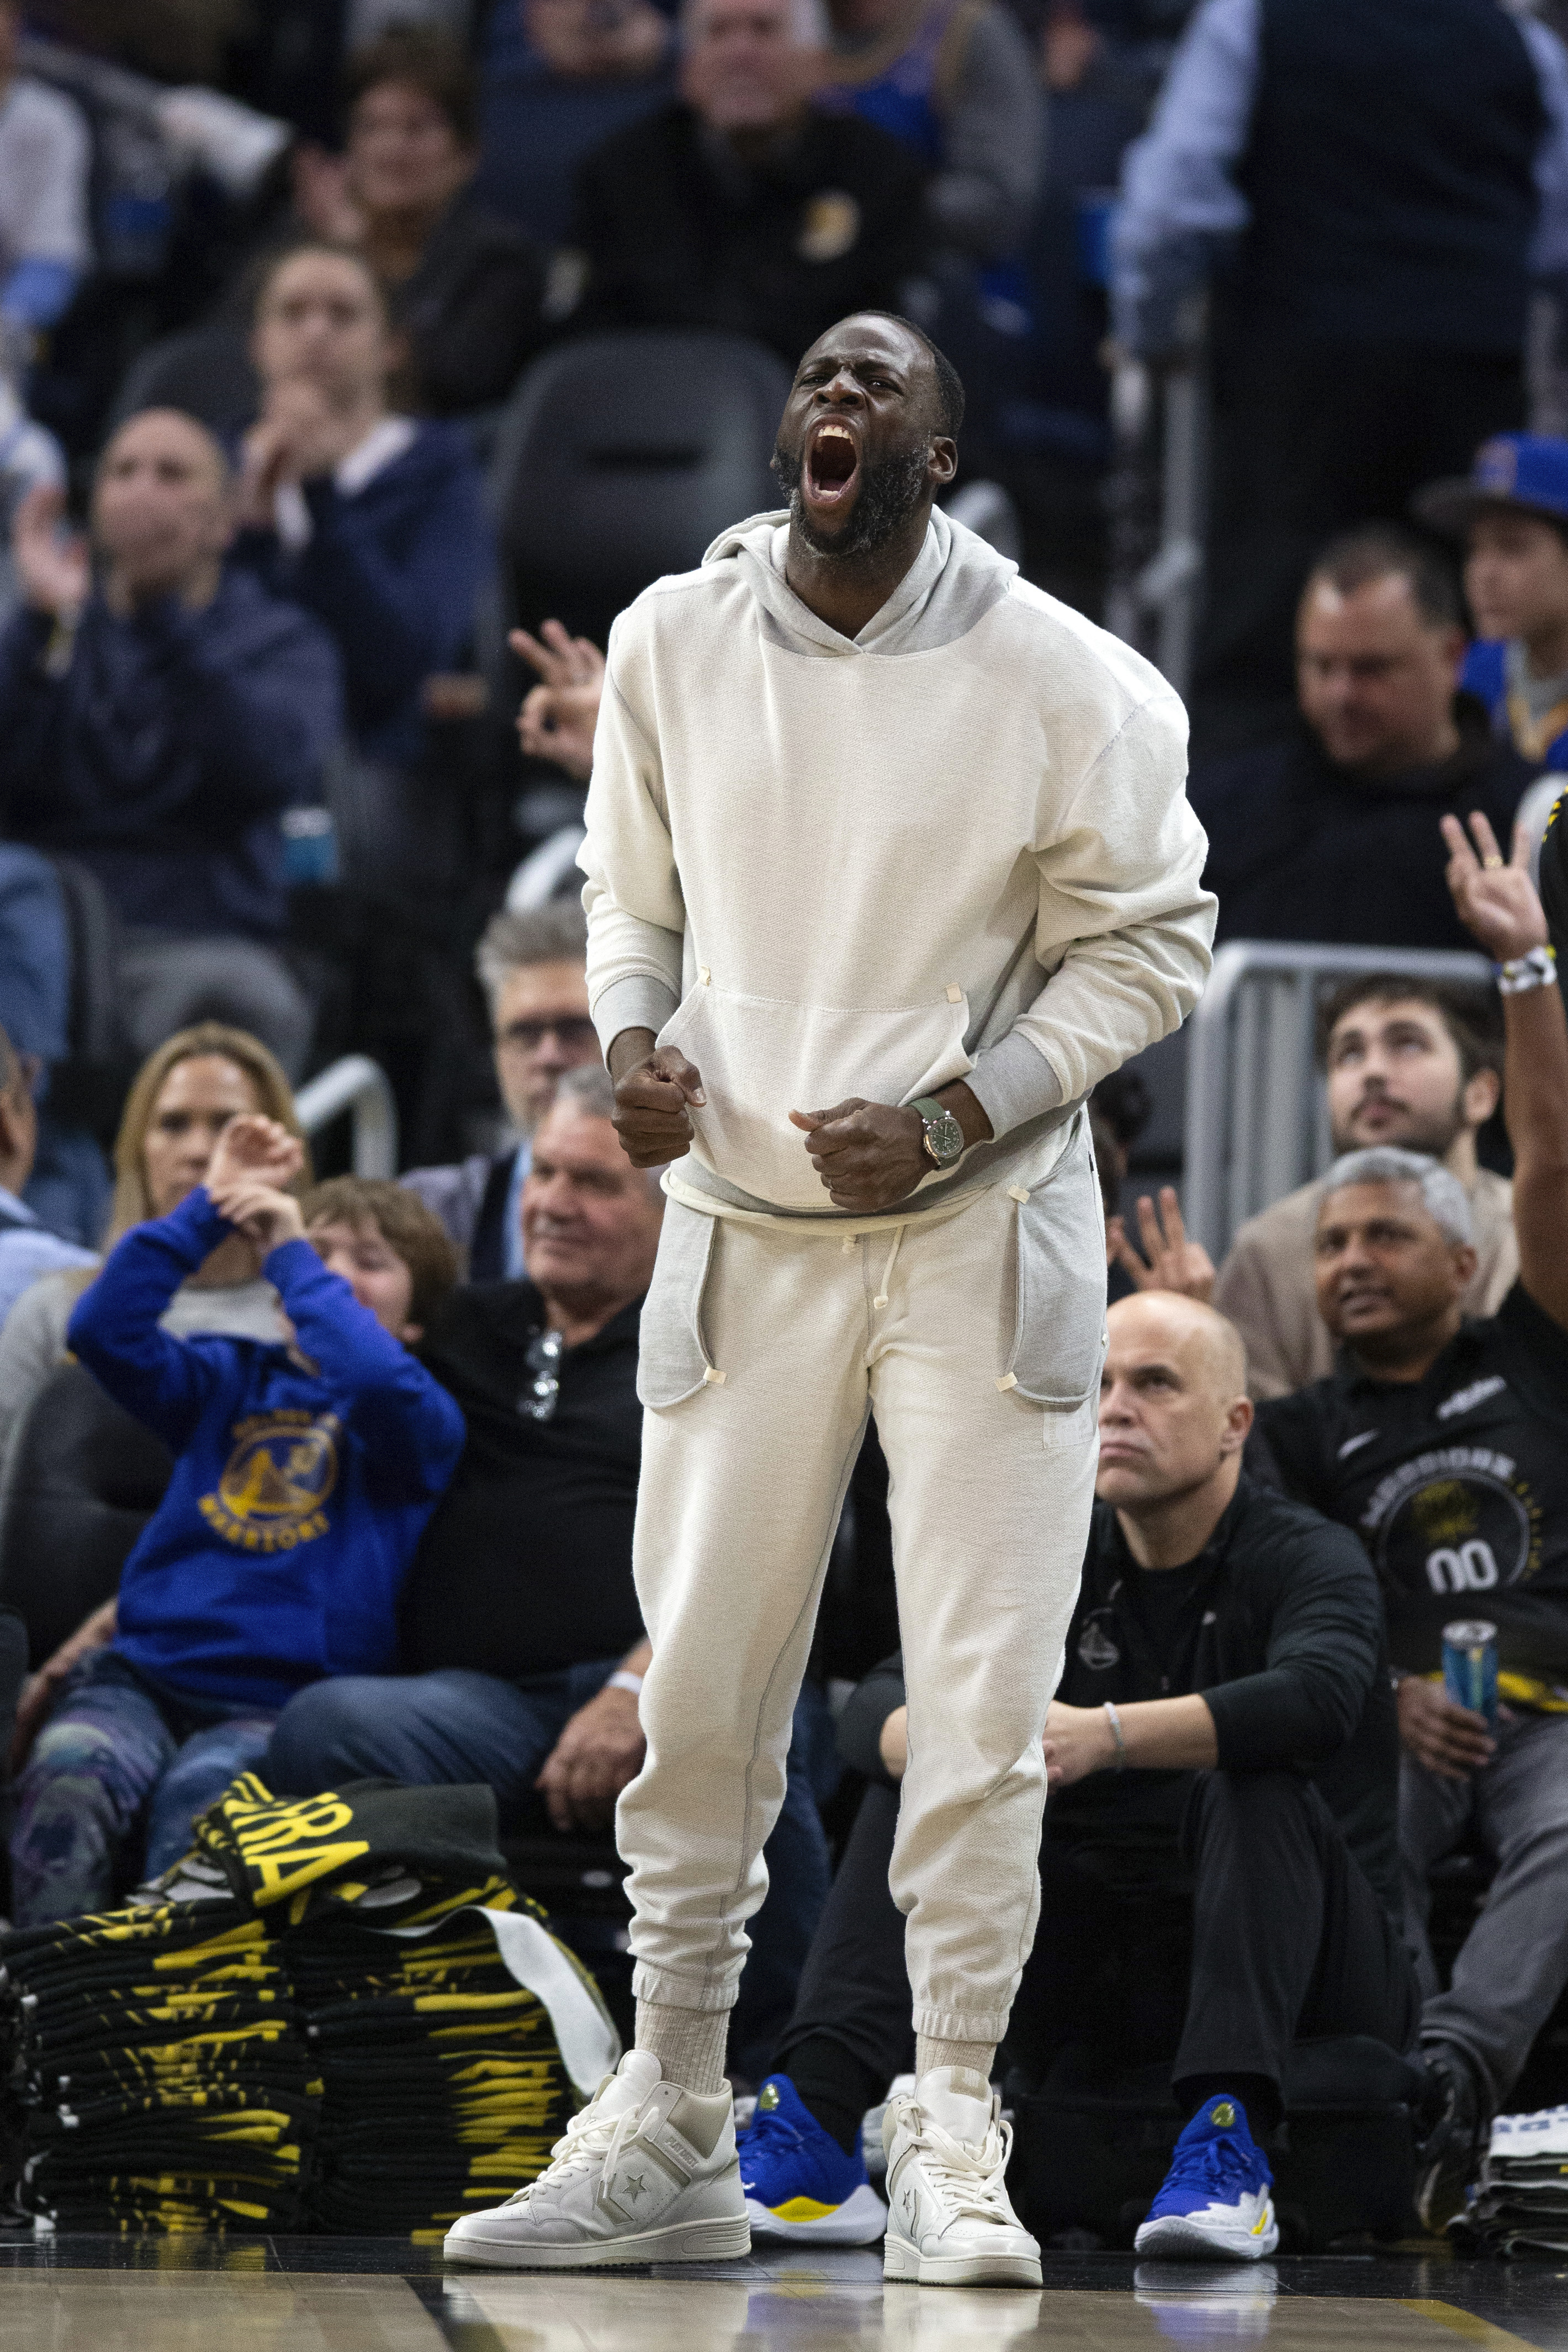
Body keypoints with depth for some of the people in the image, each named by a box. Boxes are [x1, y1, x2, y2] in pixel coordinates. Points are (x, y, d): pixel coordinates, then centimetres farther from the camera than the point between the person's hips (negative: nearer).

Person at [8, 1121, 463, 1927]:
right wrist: (209, 1208, 4)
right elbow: (105, 1332, 5)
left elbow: (377, 1384, -17)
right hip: (144, 1676, 3)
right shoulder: (233, 1380, 20)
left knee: (199, 1791, -37)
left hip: (282, 1702, -3)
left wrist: (292, 1253, -6)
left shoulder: (421, 1426, 8)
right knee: (70, 1770, -30)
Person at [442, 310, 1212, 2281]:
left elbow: (1149, 943, -3)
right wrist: (633, 1041, -9)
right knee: (697, 1692, 4)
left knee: (982, 1703, -2)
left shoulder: (1063, 682, -10)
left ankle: (952, 2145, 7)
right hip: (744, 1231, 2)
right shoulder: (671, 644, -1)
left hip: (981, 1239, -2)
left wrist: (949, 1116, -14)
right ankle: (669, 2136, 13)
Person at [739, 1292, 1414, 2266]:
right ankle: (817, 2131, -27)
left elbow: (1318, 1698, -32)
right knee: (915, 1791, -10)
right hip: (1116, 1985, 5)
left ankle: (1230, 2156, -46)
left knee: (1257, 1785, -32)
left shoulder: (1309, 1559, -8)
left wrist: (1106, 1735, -44)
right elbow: (877, 1706, -5)